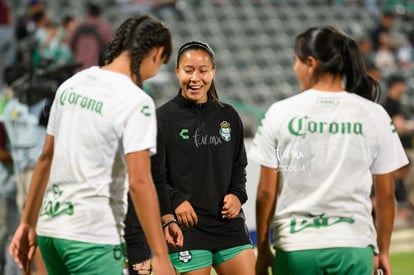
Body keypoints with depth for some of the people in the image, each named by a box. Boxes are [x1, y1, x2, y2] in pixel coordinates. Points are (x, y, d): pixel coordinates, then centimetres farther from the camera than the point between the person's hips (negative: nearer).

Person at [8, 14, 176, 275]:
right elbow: (139, 181, -17)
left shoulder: (71, 85, 9)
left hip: (49, 228, 7)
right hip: (94, 237, -7)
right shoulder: (137, 102, -11)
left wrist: (28, 223, 22)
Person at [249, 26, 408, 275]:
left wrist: (263, 250, 10)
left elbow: (266, 192, 0)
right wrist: (383, 251, 15)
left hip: (296, 248, -1)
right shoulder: (374, 115, 1)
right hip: (354, 246, 1)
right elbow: (386, 193, 4)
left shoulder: (281, 113, -2)